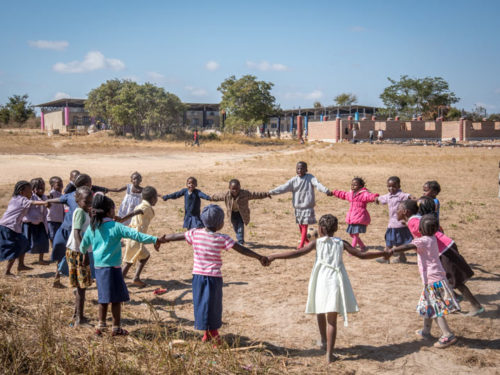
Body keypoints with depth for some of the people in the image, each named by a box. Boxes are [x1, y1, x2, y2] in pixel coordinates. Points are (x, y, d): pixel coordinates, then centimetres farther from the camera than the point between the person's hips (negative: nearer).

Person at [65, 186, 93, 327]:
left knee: (80, 285, 18)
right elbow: (76, 233, -25)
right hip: (77, 252, -10)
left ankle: (78, 314, 31)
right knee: (81, 285, -5)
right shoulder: (80, 212, -16)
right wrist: (84, 252, -30)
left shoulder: (85, 212, 12)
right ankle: (79, 320, -1)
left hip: (80, 252, 10)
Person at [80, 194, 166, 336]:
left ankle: (101, 326, 23)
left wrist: (84, 252, 41)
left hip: (98, 267, 6)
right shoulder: (115, 226, -12)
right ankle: (116, 328, 11)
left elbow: (84, 245, 18)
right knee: (116, 298, 5)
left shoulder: (92, 227, 6)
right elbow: (134, 234, -20)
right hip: (112, 267, -6)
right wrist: (154, 239, -24)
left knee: (103, 298, 18)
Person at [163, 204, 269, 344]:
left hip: (198, 275, 3)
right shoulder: (222, 239, -11)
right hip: (214, 276, -3)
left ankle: (207, 332, 25)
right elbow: (242, 249, -12)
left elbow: (176, 236, 9)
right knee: (213, 305, 11)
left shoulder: (195, 233, -2)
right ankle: (213, 332, 20)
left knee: (200, 303, 15)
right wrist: (259, 257, -9)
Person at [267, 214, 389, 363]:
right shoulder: (341, 243, 8)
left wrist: (273, 257, -3)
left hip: (321, 281, -1)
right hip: (336, 281, 1)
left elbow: (297, 253, -6)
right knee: (332, 319, 4)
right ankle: (329, 354, 0)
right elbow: (362, 255, 9)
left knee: (320, 312, 24)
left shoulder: (317, 243, 3)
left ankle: (324, 341, 40)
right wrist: (383, 253, 22)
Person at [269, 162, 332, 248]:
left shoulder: (310, 178, -6)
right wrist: (271, 192, -15)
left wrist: (326, 191, -39)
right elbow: (284, 187, -5)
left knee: (305, 225, -4)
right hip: (297, 207, 4)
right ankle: (306, 241, 33)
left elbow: (317, 184, -21)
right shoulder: (294, 180, 1)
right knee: (300, 225, 13)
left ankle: (301, 244, 1)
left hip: (307, 207, -4)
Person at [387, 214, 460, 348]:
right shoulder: (433, 239, 10)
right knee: (428, 306, 20)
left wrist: (393, 250, -40)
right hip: (437, 277, 9)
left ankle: (448, 335, -10)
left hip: (432, 280, -9)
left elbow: (409, 246, -33)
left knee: (436, 309, -6)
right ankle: (426, 331, 31)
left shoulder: (422, 241, -14)